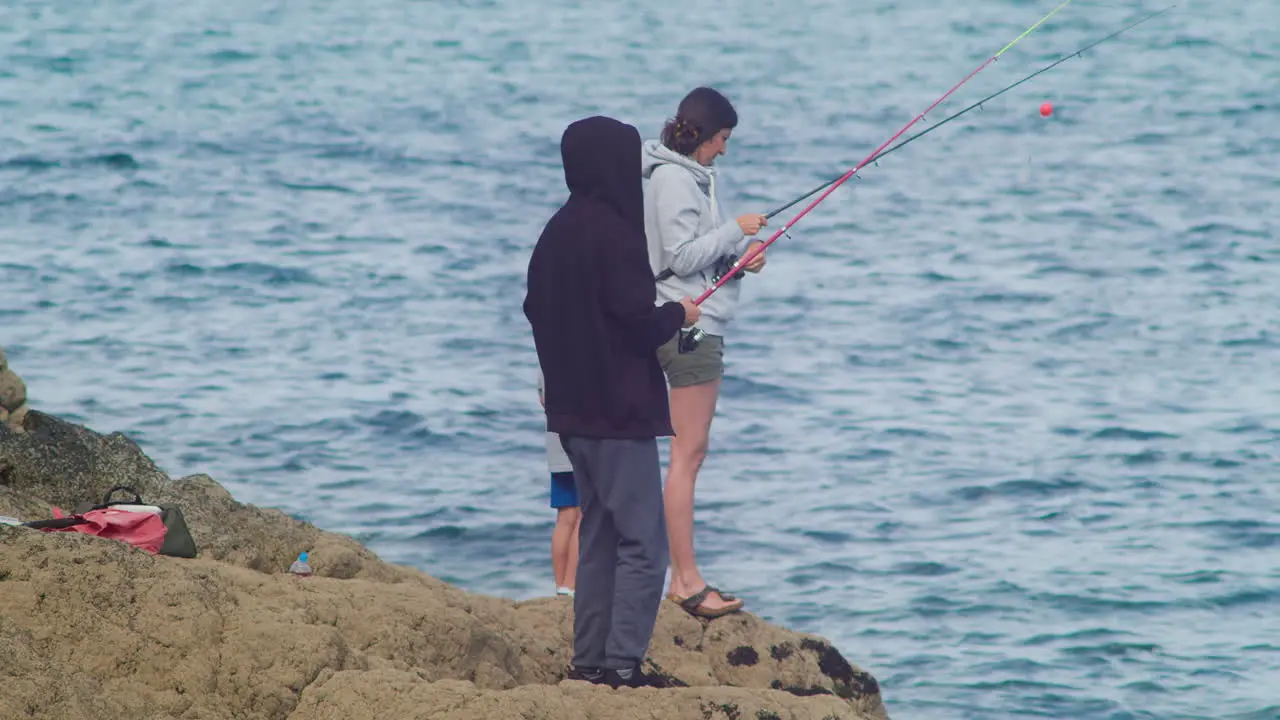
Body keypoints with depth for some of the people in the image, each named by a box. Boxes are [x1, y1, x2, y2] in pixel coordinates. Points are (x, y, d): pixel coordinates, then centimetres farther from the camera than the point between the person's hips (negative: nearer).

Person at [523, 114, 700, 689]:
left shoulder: (557, 233, 8)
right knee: (642, 540, -6)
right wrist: (678, 314, -1)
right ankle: (623, 664, -11)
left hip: (574, 410, 9)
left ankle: (589, 659, 17)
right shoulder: (613, 232, -18)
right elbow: (639, 321, -20)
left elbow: (536, 309, 16)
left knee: (599, 534, 16)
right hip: (619, 410, -9)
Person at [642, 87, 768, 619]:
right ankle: (687, 581, -9)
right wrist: (736, 231, -12)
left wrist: (742, 254, 3)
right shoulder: (673, 179, -13)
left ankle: (684, 580, 10)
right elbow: (682, 256, -19)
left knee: (690, 453, 9)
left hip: (701, 322, 10)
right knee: (687, 453, -9)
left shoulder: (695, 176, 17)